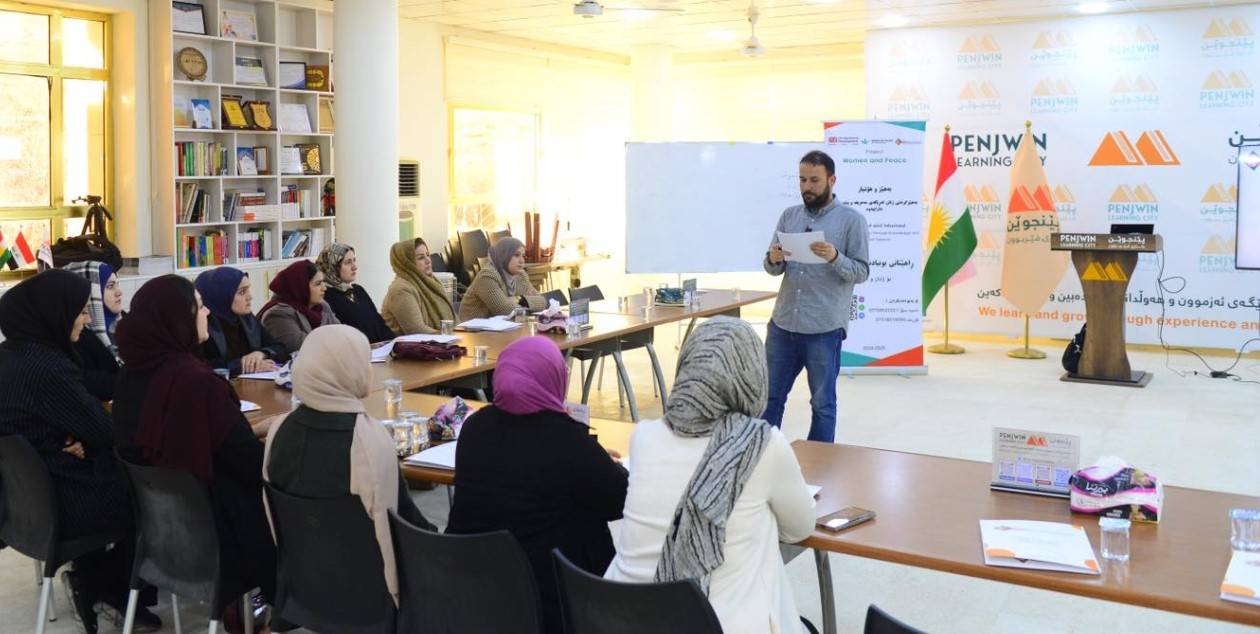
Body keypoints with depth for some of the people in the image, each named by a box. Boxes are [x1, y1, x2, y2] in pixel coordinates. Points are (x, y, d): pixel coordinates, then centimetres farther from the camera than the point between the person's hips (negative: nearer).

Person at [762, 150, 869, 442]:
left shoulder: (852, 220, -3)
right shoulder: (789, 215, 9)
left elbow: (861, 272, -6)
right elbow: (772, 269, 9)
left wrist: (835, 258, -24)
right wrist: (774, 260, -14)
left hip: (824, 329, -4)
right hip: (782, 324, 4)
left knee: (823, 403, 8)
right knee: (770, 396, 12)